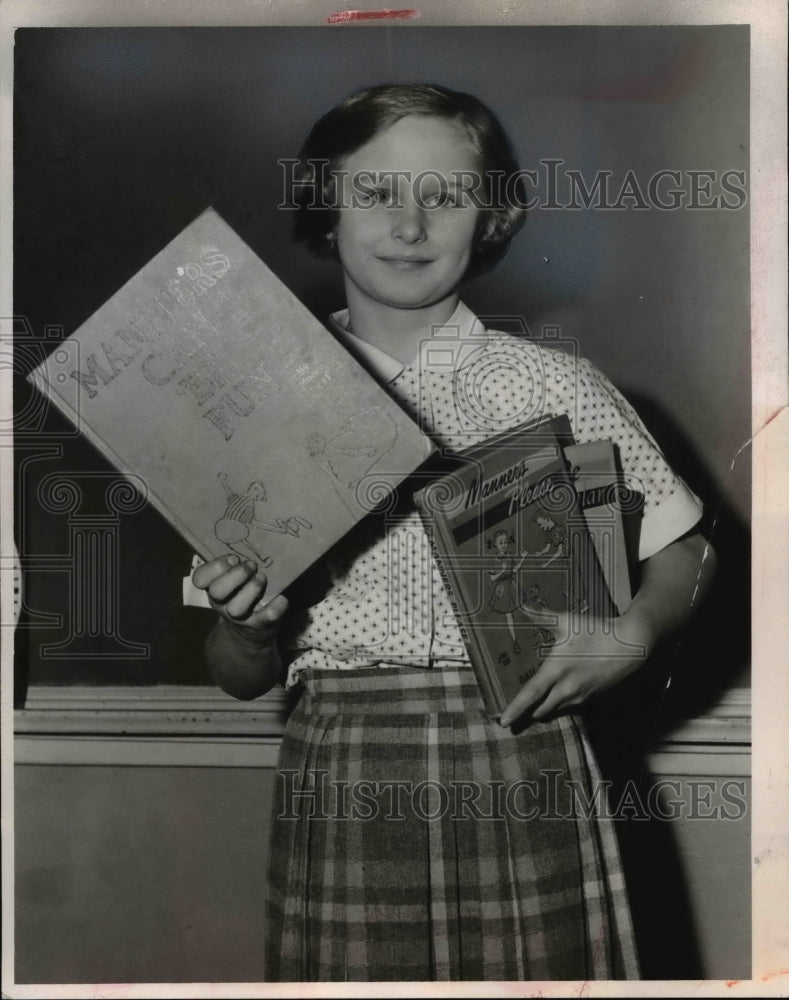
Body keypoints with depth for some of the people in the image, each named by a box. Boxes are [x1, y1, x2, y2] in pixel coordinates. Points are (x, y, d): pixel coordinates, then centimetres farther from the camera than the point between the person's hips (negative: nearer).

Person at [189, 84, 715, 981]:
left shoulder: (554, 386, 2)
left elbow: (681, 549, 11)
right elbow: (241, 679, 9)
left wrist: (629, 638, -9)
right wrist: (248, 626, -13)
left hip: (522, 777, 0)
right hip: (342, 786, 1)